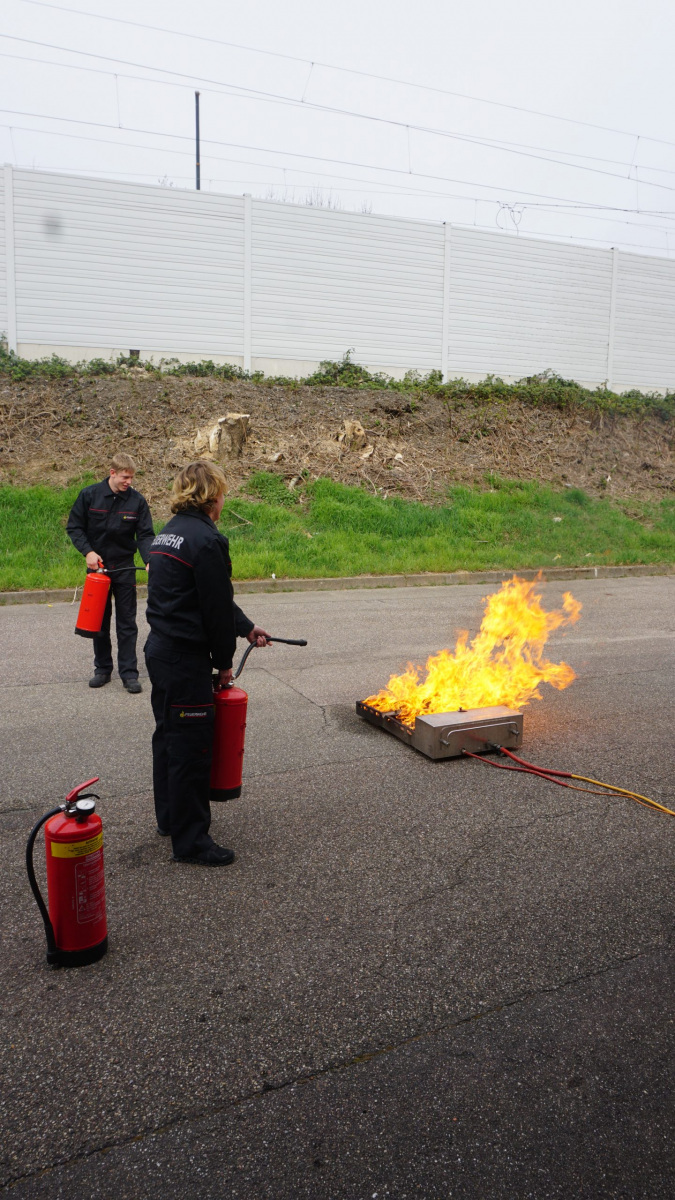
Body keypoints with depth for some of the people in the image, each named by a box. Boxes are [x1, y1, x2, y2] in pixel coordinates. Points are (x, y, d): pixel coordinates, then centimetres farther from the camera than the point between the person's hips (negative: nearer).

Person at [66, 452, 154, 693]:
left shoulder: (137, 500, -7)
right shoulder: (89, 495, -7)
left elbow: (145, 535, -6)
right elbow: (74, 527, 0)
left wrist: (149, 560, -23)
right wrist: (87, 551, -14)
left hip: (125, 568, -1)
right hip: (98, 565, 1)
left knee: (127, 623, 2)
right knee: (99, 622, 11)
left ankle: (129, 672, 8)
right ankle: (102, 669, 24)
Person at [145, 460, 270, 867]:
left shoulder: (169, 533, 13)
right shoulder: (206, 540, -18)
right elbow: (217, 607, -15)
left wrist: (246, 627, 21)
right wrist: (224, 661, -4)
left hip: (160, 649, 10)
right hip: (186, 658, -10)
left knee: (169, 736, 21)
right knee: (191, 746, -1)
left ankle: (171, 817, 36)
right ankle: (190, 840, 9)